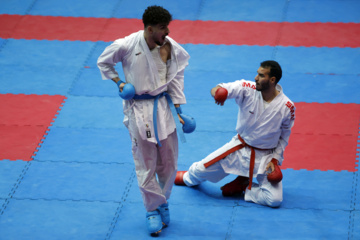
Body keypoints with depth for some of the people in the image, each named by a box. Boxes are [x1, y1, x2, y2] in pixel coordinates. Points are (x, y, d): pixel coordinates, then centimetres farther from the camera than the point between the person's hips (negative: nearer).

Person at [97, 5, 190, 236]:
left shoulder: (171, 48, -8)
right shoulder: (127, 46, -15)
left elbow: (175, 78, 2)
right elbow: (104, 62, 4)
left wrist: (178, 109, 0)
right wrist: (118, 82, -7)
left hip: (164, 106, 3)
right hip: (139, 109, -3)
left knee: (168, 161, 9)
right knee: (145, 164, 2)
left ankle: (162, 202, 31)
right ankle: (153, 210, 15)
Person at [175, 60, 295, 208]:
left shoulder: (287, 107, -17)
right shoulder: (247, 89, -16)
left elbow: (284, 135, -1)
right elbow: (225, 89, -30)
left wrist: (275, 159, -9)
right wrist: (217, 92, -55)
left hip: (266, 156, -1)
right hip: (240, 148, 1)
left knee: (274, 200, -15)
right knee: (201, 169, 3)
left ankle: (242, 186, 13)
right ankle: (189, 178, 43)